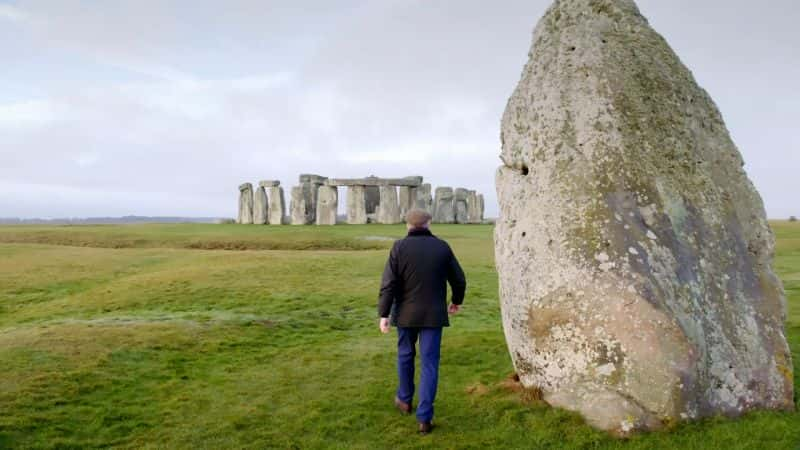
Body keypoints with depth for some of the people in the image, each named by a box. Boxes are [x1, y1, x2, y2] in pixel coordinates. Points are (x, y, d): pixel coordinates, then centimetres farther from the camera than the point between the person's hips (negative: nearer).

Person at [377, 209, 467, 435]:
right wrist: (457, 301, 24)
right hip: (433, 314, 0)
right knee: (429, 363, 4)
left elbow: (389, 284, -12)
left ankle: (405, 399, 38)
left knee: (405, 354, 21)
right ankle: (424, 418, 2)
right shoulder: (442, 247, -1)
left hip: (406, 313, 0)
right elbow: (459, 280, 6)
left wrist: (383, 314, -9)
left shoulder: (399, 247, -7)